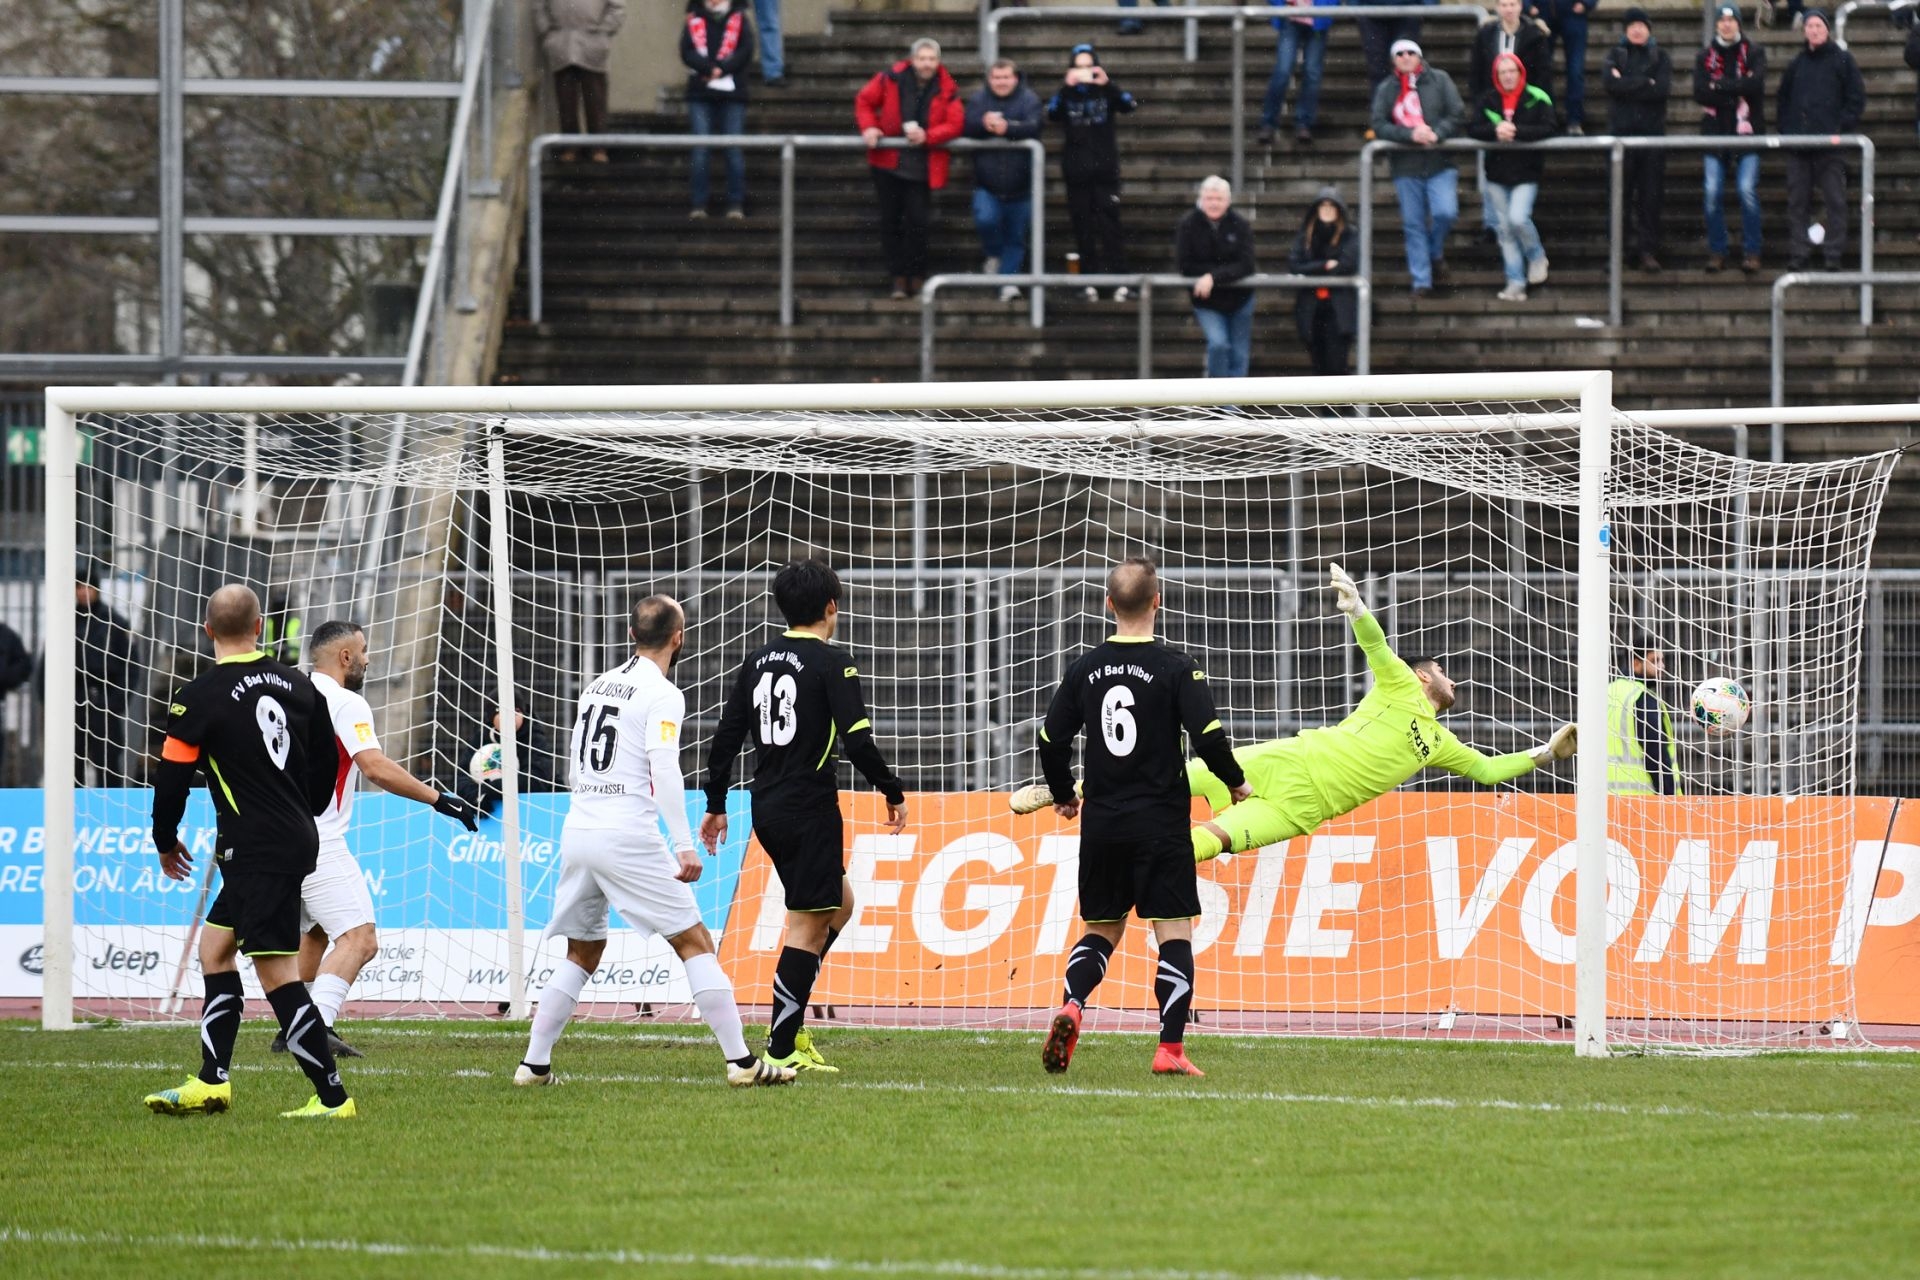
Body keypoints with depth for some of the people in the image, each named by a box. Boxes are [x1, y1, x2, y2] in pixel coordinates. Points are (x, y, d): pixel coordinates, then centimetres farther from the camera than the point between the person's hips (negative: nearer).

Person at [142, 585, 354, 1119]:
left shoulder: (201, 697, -11)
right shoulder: (295, 684, 8)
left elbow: (172, 775, -5)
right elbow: (326, 761, 17)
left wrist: (166, 841, 13)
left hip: (257, 850, -8)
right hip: (297, 840, 8)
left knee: (277, 973, -7)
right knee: (215, 946, 17)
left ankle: (332, 1096, -10)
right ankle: (212, 1082, 16)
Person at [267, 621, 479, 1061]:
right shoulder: (345, 703, -9)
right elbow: (376, 768, -19)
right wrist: (438, 799, -16)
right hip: (318, 842, -9)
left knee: (313, 933, 26)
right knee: (359, 938, -14)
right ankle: (318, 1021, -32)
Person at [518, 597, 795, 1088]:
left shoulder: (599, 686, 16)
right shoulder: (663, 695, -6)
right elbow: (664, 769, -17)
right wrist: (684, 845, -19)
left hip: (577, 830, 7)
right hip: (628, 837, -7)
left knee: (582, 953, 18)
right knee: (694, 943, -3)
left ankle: (534, 1065, 13)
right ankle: (741, 1061, -8)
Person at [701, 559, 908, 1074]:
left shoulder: (758, 661, 10)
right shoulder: (832, 663, -10)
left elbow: (725, 737, 11)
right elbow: (857, 741, -17)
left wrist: (715, 806, 20)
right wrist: (894, 794, -4)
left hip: (768, 810, 7)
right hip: (810, 808, -7)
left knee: (839, 902, 21)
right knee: (808, 923, -3)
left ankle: (791, 1022, 12)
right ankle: (781, 1048, -6)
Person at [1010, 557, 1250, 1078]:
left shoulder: (1084, 669, 3)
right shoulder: (1176, 668, -9)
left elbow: (1051, 740, 6)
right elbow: (1208, 737, -14)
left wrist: (1063, 795, 23)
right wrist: (1235, 783, 5)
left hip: (1100, 822, 4)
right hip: (1160, 821, -4)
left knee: (1103, 928, 16)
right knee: (1174, 931, 2)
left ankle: (1071, 1006, -10)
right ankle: (1171, 1049, -5)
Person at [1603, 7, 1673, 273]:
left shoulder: (1660, 57, 10)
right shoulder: (1616, 55, 11)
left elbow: (1662, 88, -7)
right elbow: (1610, 81, -9)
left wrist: (1627, 85, -9)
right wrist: (1645, 83, -9)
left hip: (1652, 131, 0)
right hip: (1622, 131, 0)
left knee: (1651, 194, -4)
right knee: (1621, 192, -3)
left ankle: (1648, 250, -2)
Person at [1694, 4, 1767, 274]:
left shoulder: (1753, 53, 5)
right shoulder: (1705, 55, 9)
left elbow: (1755, 84, -13)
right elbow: (1700, 92, -3)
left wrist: (1720, 85, -10)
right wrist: (1736, 91, -10)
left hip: (1746, 130, -2)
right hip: (1715, 131, 2)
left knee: (1748, 191, -10)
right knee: (1712, 193, -3)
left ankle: (1751, 252, -2)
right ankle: (1716, 251, 6)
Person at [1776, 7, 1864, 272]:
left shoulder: (1842, 61, 3)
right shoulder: (1797, 64, 15)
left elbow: (1856, 99, 1)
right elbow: (1784, 99, 20)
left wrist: (1841, 128, -8)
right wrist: (1786, 129, 6)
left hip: (1830, 143, -4)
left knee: (1834, 200, -5)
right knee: (1797, 202, 2)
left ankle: (1833, 255, -2)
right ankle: (1799, 253, 6)